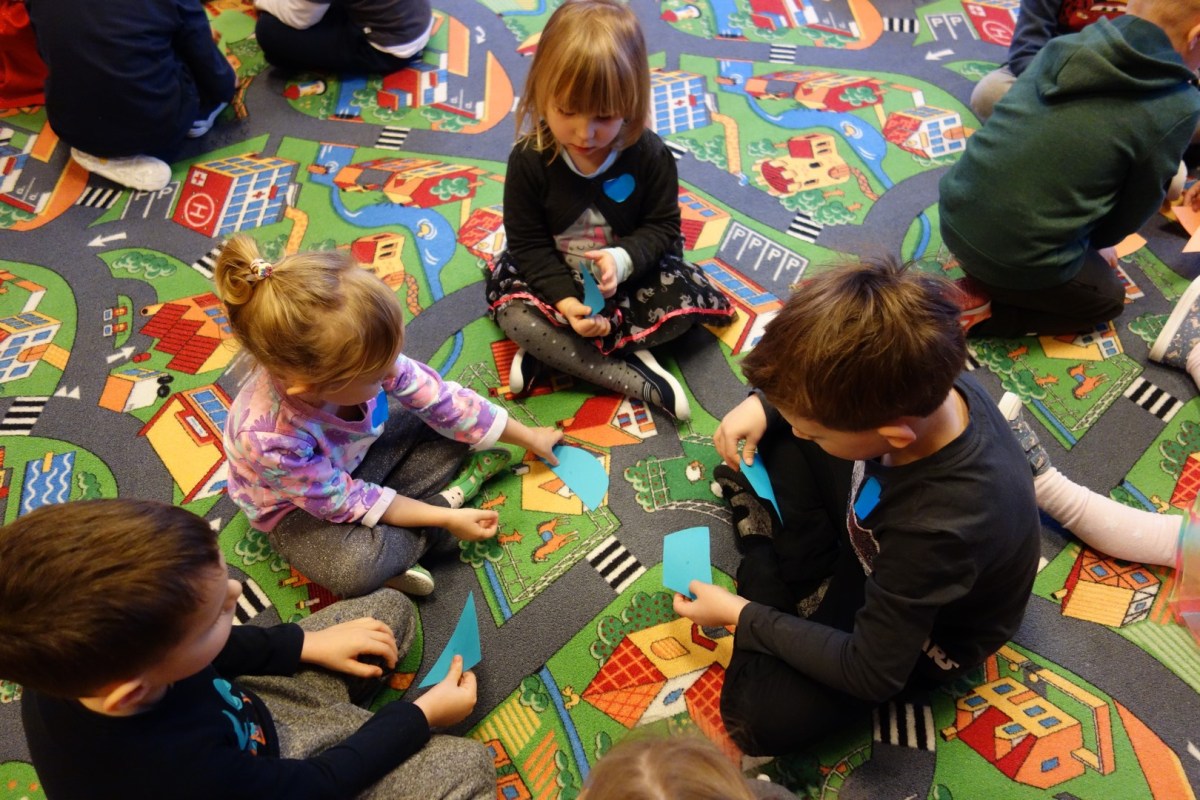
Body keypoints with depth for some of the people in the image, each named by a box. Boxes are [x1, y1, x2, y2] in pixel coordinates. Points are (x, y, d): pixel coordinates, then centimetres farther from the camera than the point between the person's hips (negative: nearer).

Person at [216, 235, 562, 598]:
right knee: (356, 570, -34)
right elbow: (342, 501, -27)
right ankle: (450, 497, -11)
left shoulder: (357, 357, -30)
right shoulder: (269, 438, -42)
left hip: (359, 453, 6)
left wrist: (527, 437, -4)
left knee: (451, 427, -7)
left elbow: (441, 398, -15)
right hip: (298, 505, -6)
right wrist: (445, 518, -23)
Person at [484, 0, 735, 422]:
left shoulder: (649, 154, -17)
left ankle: (550, 351, -19)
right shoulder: (529, 159, -18)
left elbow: (662, 227, -9)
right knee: (514, 314, -28)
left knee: (686, 299, -24)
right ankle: (638, 380, -26)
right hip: (556, 276, 0)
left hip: (630, 273, 1)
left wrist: (623, 259, -31)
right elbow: (528, 244, -13)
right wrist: (565, 300, -29)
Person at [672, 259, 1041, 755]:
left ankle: (764, 560, 5)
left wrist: (741, 615, -20)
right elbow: (825, 384, -1)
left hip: (922, 626, -6)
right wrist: (765, 401, -19)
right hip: (875, 541, 6)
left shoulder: (938, 528, -45)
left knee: (759, 714, -17)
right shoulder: (919, 385, -28)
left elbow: (871, 675, -28)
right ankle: (812, 578, 3)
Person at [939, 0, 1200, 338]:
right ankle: (984, 315, 4)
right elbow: (1136, 207, 2)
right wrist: (1096, 244, 26)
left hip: (954, 216, 6)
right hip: (1020, 262, -6)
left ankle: (977, 283, 15)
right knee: (1109, 296, 24)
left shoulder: (1066, 45, 5)